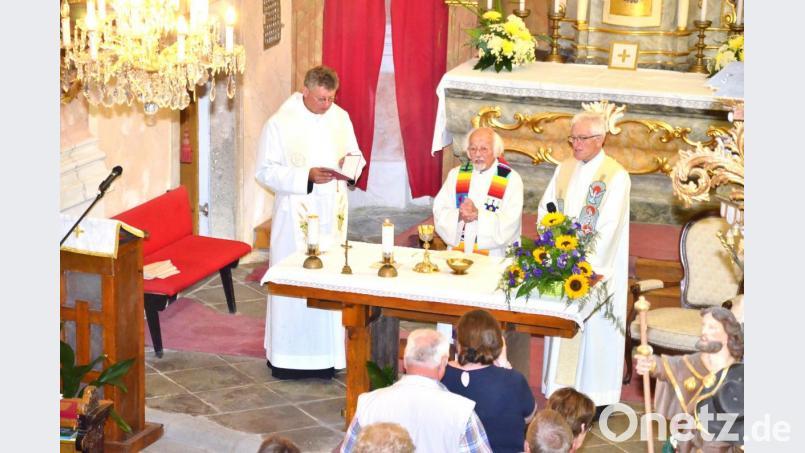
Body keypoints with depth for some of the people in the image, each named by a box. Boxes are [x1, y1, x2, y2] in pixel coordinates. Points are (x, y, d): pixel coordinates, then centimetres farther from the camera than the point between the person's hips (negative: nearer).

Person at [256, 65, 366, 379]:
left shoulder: (340, 118, 6)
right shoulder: (280, 123, -8)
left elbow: (356, 156, 15)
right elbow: (265, 171, -9)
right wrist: (307, 176, -20)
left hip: (331, 214, 4)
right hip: (296, 216, -4)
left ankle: (325, 353, 16)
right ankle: (287, 356, 8)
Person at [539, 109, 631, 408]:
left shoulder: (616, 176, -10)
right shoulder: (564, 170, 9)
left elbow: (609, 227, -16)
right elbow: (546, 209, 11)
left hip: (595, 266, -5)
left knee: (592, 328, -1)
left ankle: (593, 396, 8)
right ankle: (560, 387, 18)